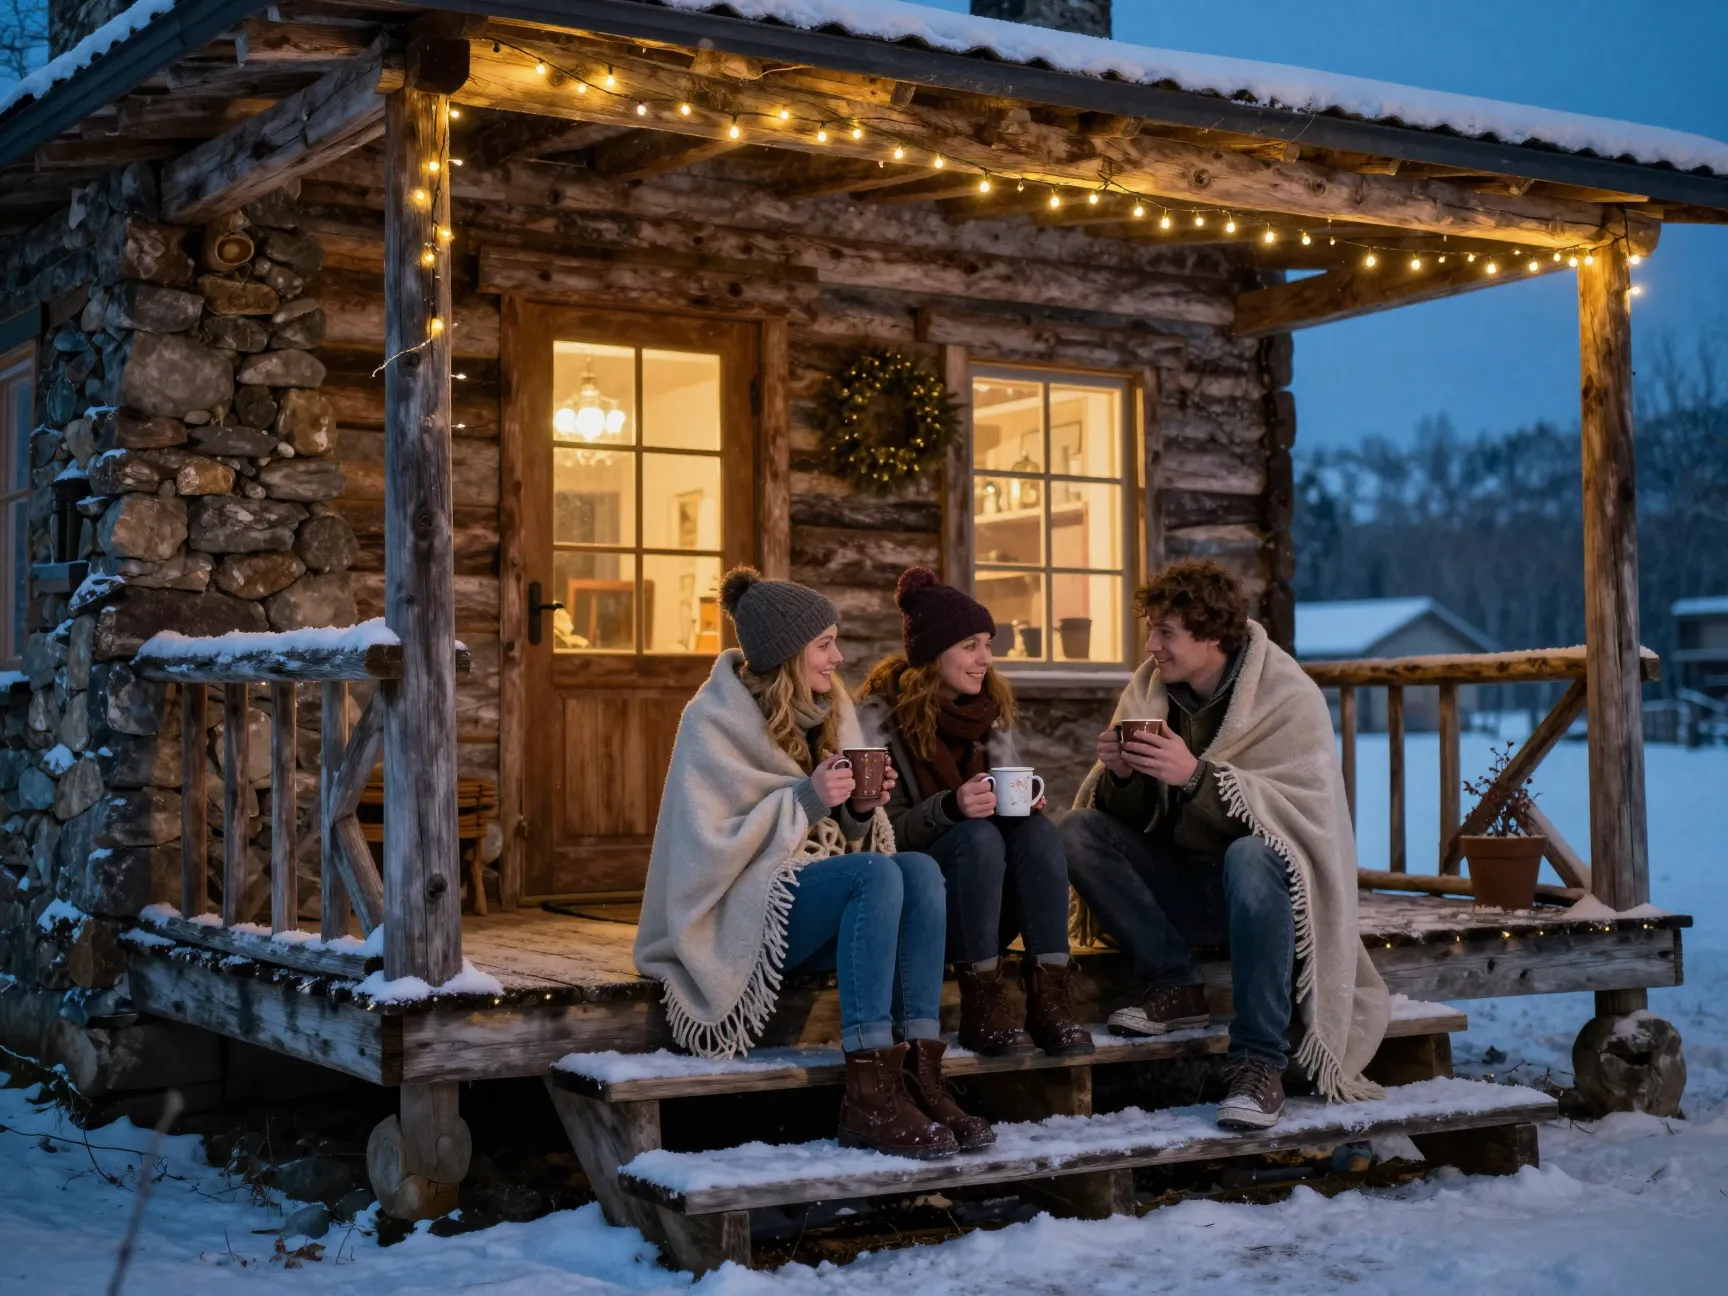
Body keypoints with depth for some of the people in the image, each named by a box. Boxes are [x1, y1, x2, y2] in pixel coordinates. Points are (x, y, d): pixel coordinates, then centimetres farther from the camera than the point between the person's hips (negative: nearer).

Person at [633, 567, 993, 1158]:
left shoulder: (830, 712, 12)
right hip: (740, 914, -6)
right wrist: (804, 799, -20)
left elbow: (850, 838, 14)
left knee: (920, 869, -22)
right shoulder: (715, 721, -7)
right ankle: (868, 1097, -35)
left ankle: (920, 1074, -29)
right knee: (877, 876, -31)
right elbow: (710, 842, -15)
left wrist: (862, 807, -8)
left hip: (817, 899, 7)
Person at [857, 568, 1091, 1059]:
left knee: (1037, 830, -24)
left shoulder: (990, 706, 10)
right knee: (977, 837, -32)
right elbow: (885, 829, -12)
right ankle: (982, 1006, -31)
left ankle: (1049, 999, -32)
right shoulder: (880, 714, -7)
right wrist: (951, 807, -30)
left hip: (990, 901, 5)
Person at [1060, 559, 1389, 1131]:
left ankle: (1259, 1064, -34)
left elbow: (1304, 811, -23)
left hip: (1263, 883, -5)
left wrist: (1197, 774, -32)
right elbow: (1130, 816, 4)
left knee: (1250, 858, -39)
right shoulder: (1149, 689, 2)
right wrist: (1119, 775, -20)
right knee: (1078, 832, -15)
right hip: (1182, 884, 5)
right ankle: (1177, 987, -14)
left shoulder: (1290, 698, -12)